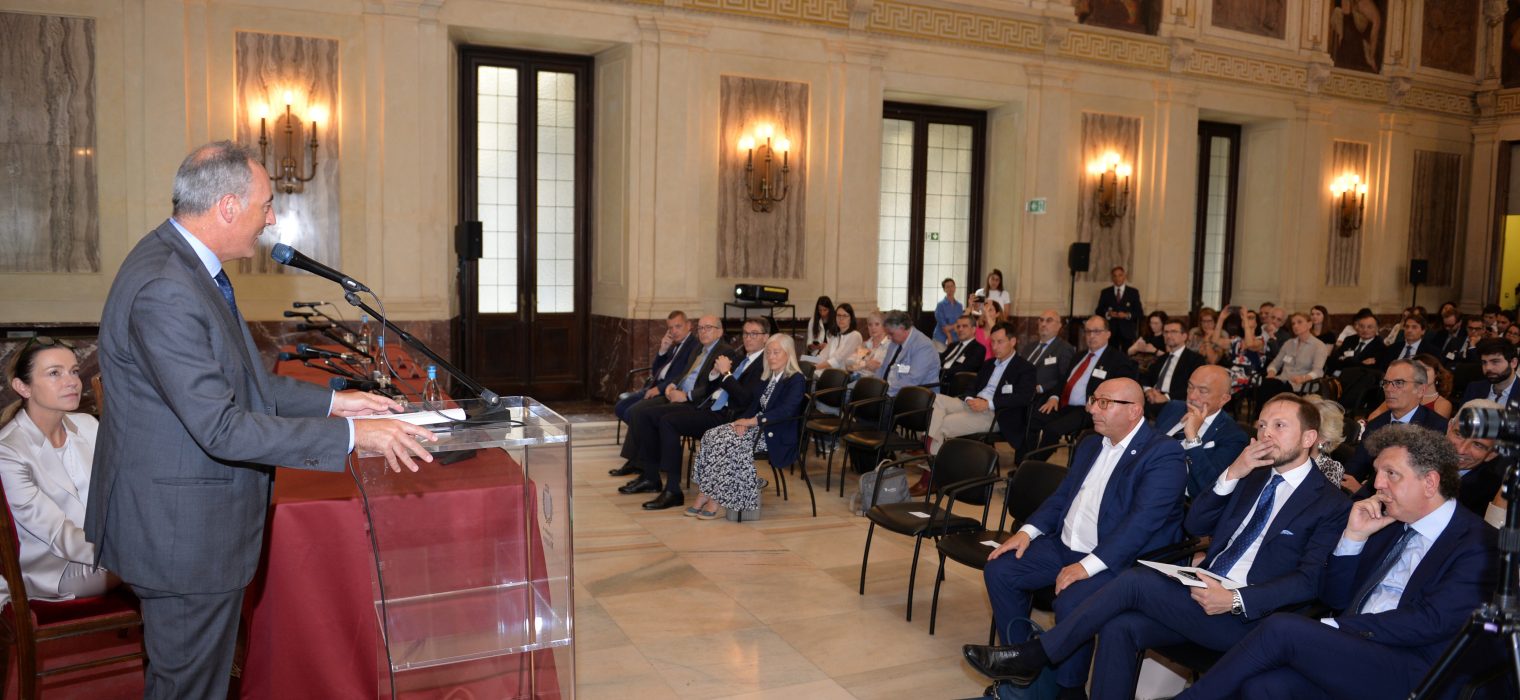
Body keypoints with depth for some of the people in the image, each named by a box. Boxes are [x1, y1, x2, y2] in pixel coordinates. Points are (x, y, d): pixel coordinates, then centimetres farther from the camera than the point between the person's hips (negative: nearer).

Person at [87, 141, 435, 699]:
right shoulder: (165, 291, -28)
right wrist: (351, 436, -27)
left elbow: (236, 377, 13)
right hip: (184, 532, -10)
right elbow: (222, 428, -29)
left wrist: (331, 401, 8)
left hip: (193, 522, 10)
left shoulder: (181, 261, 5)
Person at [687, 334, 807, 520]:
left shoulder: (796, 379, -7)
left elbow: (786, 410, -21)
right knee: (712, 435, -14)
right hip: (757, 426, 8)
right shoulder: (767, 377, 19)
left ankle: (715, 499, -22)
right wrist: (744, 420, -6)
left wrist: (753, 421, -23)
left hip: (777, 435, -8)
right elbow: (754, 403, 16)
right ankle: (705, 494, -19)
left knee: (730, 442, -29)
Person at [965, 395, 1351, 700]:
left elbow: (1309, 579, -12)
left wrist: (1236, 600, -24)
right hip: (1204, 595, 6)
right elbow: (1194, 526, 12)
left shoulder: (1332, 504, -1)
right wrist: (1232, 474, -1)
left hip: (1246, 618, -6)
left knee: (1135, 581, -23)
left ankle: (1034, 656, -14)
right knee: (1121, 628, -20)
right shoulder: (1252, 477, 19)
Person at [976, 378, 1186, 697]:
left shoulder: (1164, 454, -13)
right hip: (1064, 547, 8)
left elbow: (1143, 520, -23)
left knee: (1070, 602, -32)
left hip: (1117, 560, -8)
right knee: (999, 570, -5)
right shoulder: (1090, 446, 15)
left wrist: (1088, 565, -29)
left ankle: (1067, 688, -6)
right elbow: (1062, 496, 19)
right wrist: (1029, 530, 1)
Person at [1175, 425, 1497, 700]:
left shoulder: (1477, 543, -1)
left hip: (1408, 670, -6)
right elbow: (1334, 598, 18)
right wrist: (1354, 535, 4)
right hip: (1346, 649, 6)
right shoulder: (1389, 524, 19)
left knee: (1281, 628, -27)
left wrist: (1335, 628, -15)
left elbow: (1431, 622, -14)